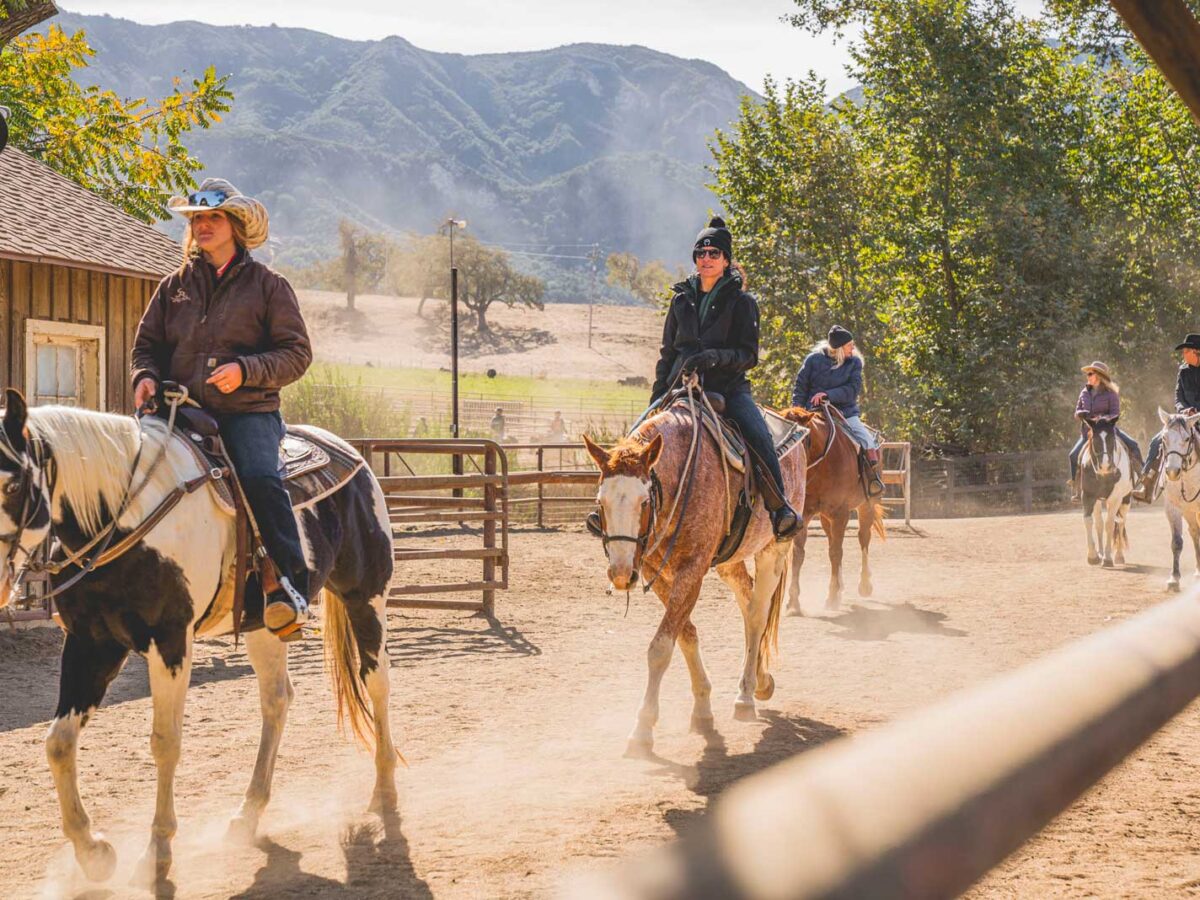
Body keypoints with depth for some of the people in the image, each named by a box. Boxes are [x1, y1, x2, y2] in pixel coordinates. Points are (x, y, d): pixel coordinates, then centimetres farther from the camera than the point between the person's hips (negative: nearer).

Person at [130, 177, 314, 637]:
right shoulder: (175, 286, 17)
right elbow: (147, 343, 22)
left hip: (248, 411, -4)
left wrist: (245, 370, -15)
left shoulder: (267, 284, 6)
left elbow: (297, 353, 1)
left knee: (260, 477, -31)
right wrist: (146, 376, -2)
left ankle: (290, 585, -35)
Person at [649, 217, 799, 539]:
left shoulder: (742, 302, 2)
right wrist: (656, 399, 7)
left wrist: (716, 357, -23)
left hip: (729, 389, -3)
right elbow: (667, 354, 16)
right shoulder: (682, 301, 13)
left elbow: (749, 355, -4)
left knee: (760, 439, -29)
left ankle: (780, 508, -18)